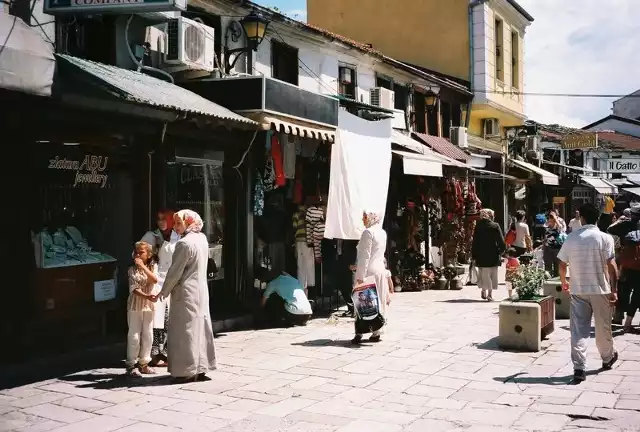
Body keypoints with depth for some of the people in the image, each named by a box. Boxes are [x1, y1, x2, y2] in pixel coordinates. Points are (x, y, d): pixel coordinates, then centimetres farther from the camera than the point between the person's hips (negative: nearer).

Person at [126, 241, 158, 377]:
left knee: (148, 335, 7)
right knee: (134, 336, -2)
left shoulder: (153, 267, 4)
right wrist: (146, 296, -27)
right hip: (135, 305, -3)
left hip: (148, 306, 3)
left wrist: (142, 266, -20)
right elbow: (134, 288, -12)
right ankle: (131, 365, 5)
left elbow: (154, 280, -16)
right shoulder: (132, 269, -3)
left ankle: (143, 363, 19)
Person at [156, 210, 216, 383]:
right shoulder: (202, 238, 6)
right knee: (200, 327, 12)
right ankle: (200, 367, 18)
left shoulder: (184, 243, -19)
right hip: (201, 290, 8)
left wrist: (164, 292, -4)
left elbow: (175, 271, -15)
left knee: (185, 331, 0)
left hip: (186, 292, -8)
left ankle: (188, 371, 5)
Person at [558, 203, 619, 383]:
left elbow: (562, 264, 5)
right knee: (603, 327, 17)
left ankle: (579, 368, -5)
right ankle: (608, 358, 38)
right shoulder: (605, 238, -7)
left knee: (579, 329, 2)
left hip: (578, 290, 1)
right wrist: (614, 290, -5)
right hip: (600, 289, -1)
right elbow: (611, 266, -11)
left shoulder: (571, 239, 1)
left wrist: (563, 282, 22)